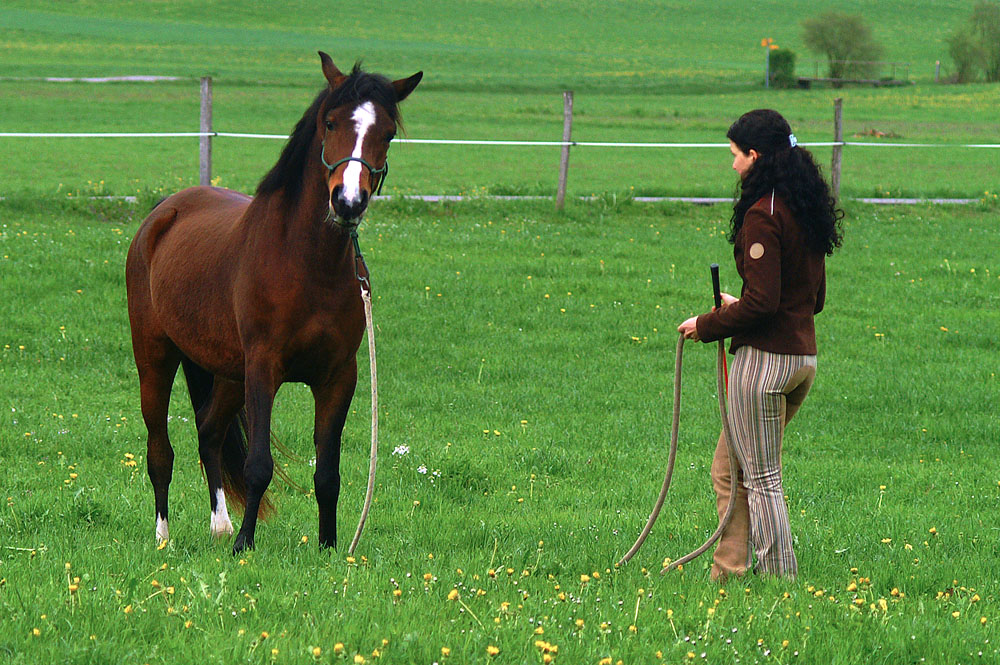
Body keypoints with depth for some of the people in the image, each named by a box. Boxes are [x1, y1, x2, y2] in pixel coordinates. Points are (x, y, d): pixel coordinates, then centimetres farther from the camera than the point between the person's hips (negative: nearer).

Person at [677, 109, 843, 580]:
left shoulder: (763, 215, -16)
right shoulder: (806, 210, 11)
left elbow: (761, 303, -21)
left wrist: (708, 325, -8)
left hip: (765, 358, -9)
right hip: (804, 358, 9)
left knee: (761, 479, 0)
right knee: (728, 471, 18)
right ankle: (727, 573, 20)